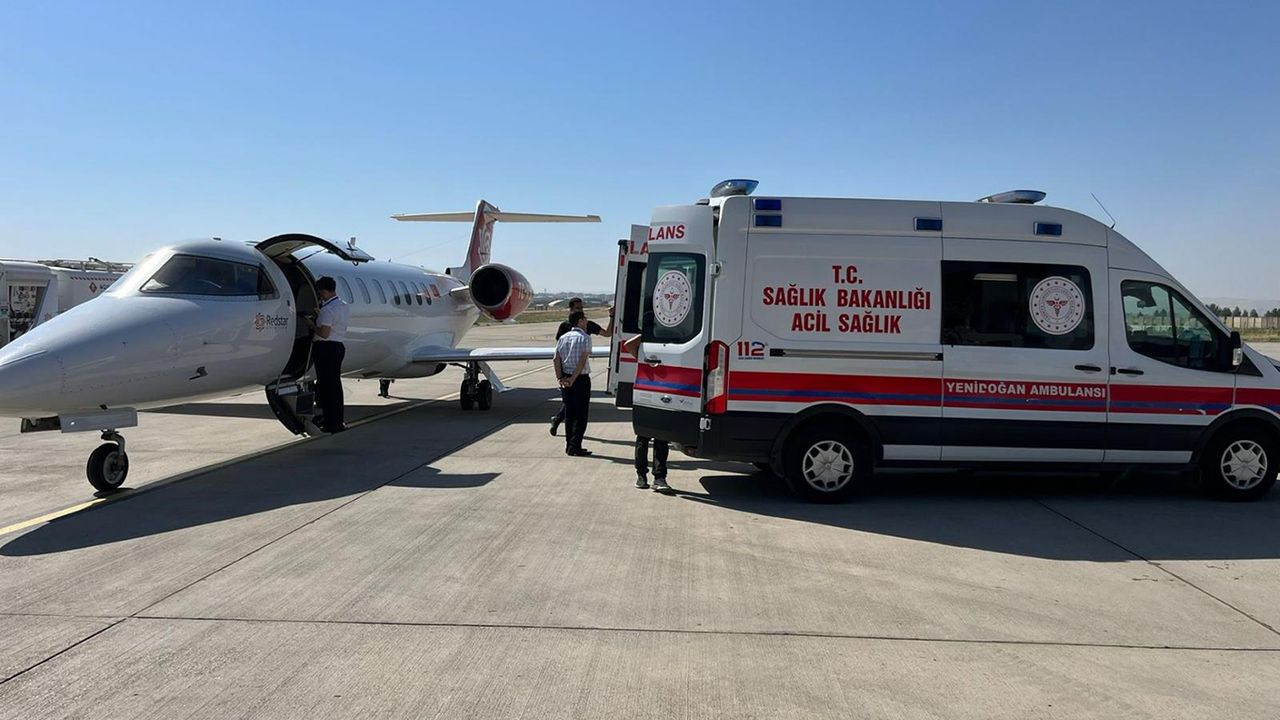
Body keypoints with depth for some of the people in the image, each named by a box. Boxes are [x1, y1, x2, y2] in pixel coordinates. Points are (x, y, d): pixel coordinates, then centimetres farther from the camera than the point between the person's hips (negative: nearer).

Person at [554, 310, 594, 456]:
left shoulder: (563, 338, 10)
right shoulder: (584, 338, -8)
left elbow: (556, 360, 2)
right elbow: (582, 361, -16)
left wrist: (560, 378, -3)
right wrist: (573, 379, -15)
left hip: (565, 380, 6)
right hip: (581, 379, -6)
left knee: (569, 414, 12)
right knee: (581, 414, -1)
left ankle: (569, 446, 16)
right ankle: (575, 446, -5)